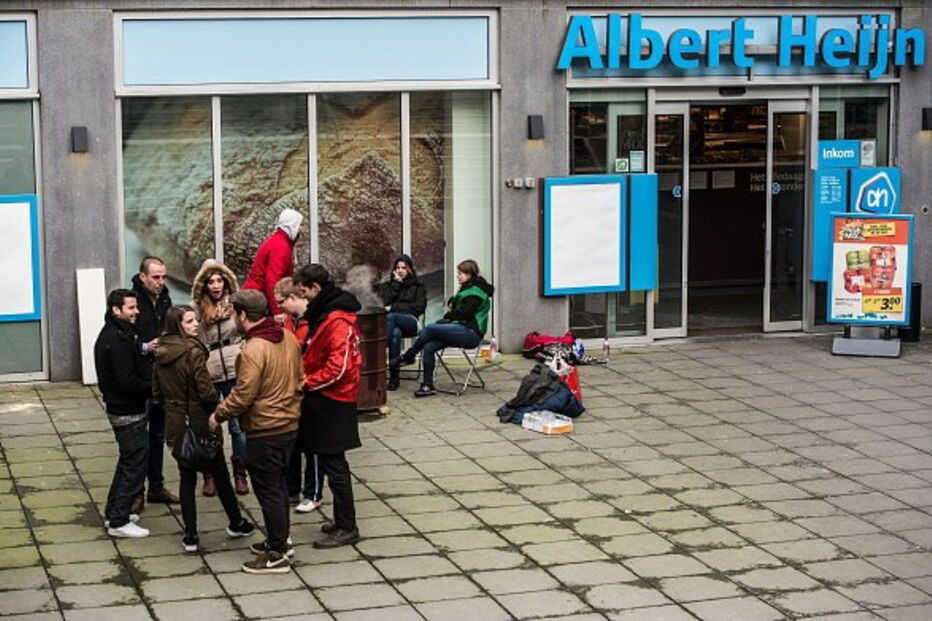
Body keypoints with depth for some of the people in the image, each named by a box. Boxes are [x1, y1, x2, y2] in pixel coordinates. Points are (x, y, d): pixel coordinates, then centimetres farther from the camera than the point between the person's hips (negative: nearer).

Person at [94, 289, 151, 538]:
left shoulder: (110, 335, 12)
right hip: (128, 413, -11)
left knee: (129, 461, 20)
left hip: (120, 409, 11)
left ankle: (114, 513, 28)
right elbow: (127, 382, -25)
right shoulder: (118, 340, -21)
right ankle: (119, 521, -1)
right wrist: (155, 388, -15)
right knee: (136, 464, -5)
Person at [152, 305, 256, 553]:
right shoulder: (193, 352, -20)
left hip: (175, 425, 6)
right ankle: (236, 523, 28)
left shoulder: (161, 354, 2)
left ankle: (190, 536, 10)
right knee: (220, 474, 13)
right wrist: (217, 412, -2)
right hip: (200, 425, -5)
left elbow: (157, 391, 10)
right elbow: (206, 392, -20)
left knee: (187, 478, 11)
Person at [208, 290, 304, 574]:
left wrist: (218, 415, -7)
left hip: (264, 431, -9)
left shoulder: (254, 350, -24)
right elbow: (299, 379, 13)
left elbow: (243, 395, -22)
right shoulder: (288, 338, 3)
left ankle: (277, 555, 8)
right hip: (288, 424, 9)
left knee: (268, 490, 1)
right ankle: (281, 540, 35)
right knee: (278, 484, 22)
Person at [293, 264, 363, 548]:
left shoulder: (337, 320, -19)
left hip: (332, 400, -10)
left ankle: (346, 528, 2)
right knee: (330, 461, 15)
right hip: (324, 399, 10)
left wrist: (308, 383, -16)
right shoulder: (323, 314, 13)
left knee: (333, 464, -4)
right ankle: (343, 521, 24)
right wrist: (307, 380, 7)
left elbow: (338, 366, -24)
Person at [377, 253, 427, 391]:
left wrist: (393, 307, -2)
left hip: (410, 322, -1)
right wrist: (396, 284, 4)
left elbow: (419, 307, 4)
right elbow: (383, 302, 5)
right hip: (393, 323, 1)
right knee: (396, 333, -41)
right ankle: (394, 375, -47)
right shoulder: (386, 286, 26)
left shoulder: (418, 287, 22)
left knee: (390, 317, -39)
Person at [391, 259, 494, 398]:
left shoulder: (476, 291, -9)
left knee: (430, 328, -21)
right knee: (428, 347, -10)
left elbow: (464, 313, -15)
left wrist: (448, 316, -1)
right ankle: (428, 386, -9)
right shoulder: (468, 289, 22)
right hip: (464, 330, 9)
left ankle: (407, 357, -7)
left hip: (471, 333, -9)